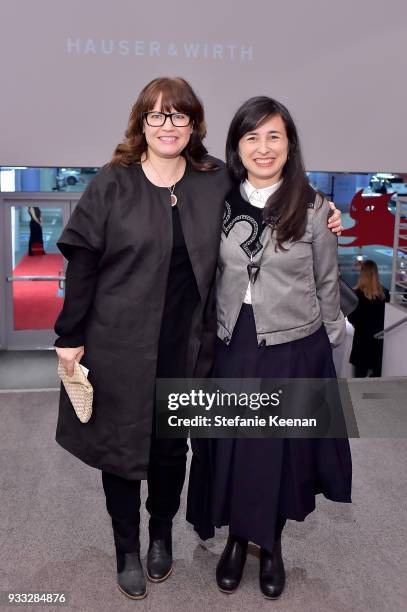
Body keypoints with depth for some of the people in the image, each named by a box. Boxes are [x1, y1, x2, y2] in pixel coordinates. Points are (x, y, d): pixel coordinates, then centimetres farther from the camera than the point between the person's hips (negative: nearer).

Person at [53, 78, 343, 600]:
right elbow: (82, 261, -4)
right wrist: (70, 336, -6)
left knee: (172, 446, 16)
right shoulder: (112, 184, -4)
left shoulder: (217, 181, 2)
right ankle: (127, 549, 33)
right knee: (121, 444, 11)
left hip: (186, 346, 2)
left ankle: (162, 534, 41)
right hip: (120, 345, -1)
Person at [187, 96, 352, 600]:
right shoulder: (219, 202, -1)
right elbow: (209, 275, 7)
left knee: (283, 449, 11)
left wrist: (329, 341, 6)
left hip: (295, 348, -2)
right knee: (231, 448, 11)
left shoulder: (313, 208, -7)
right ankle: (236, 539, 35)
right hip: (232, 346, 2)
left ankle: (271, 546, 34)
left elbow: (326, 282, 2)